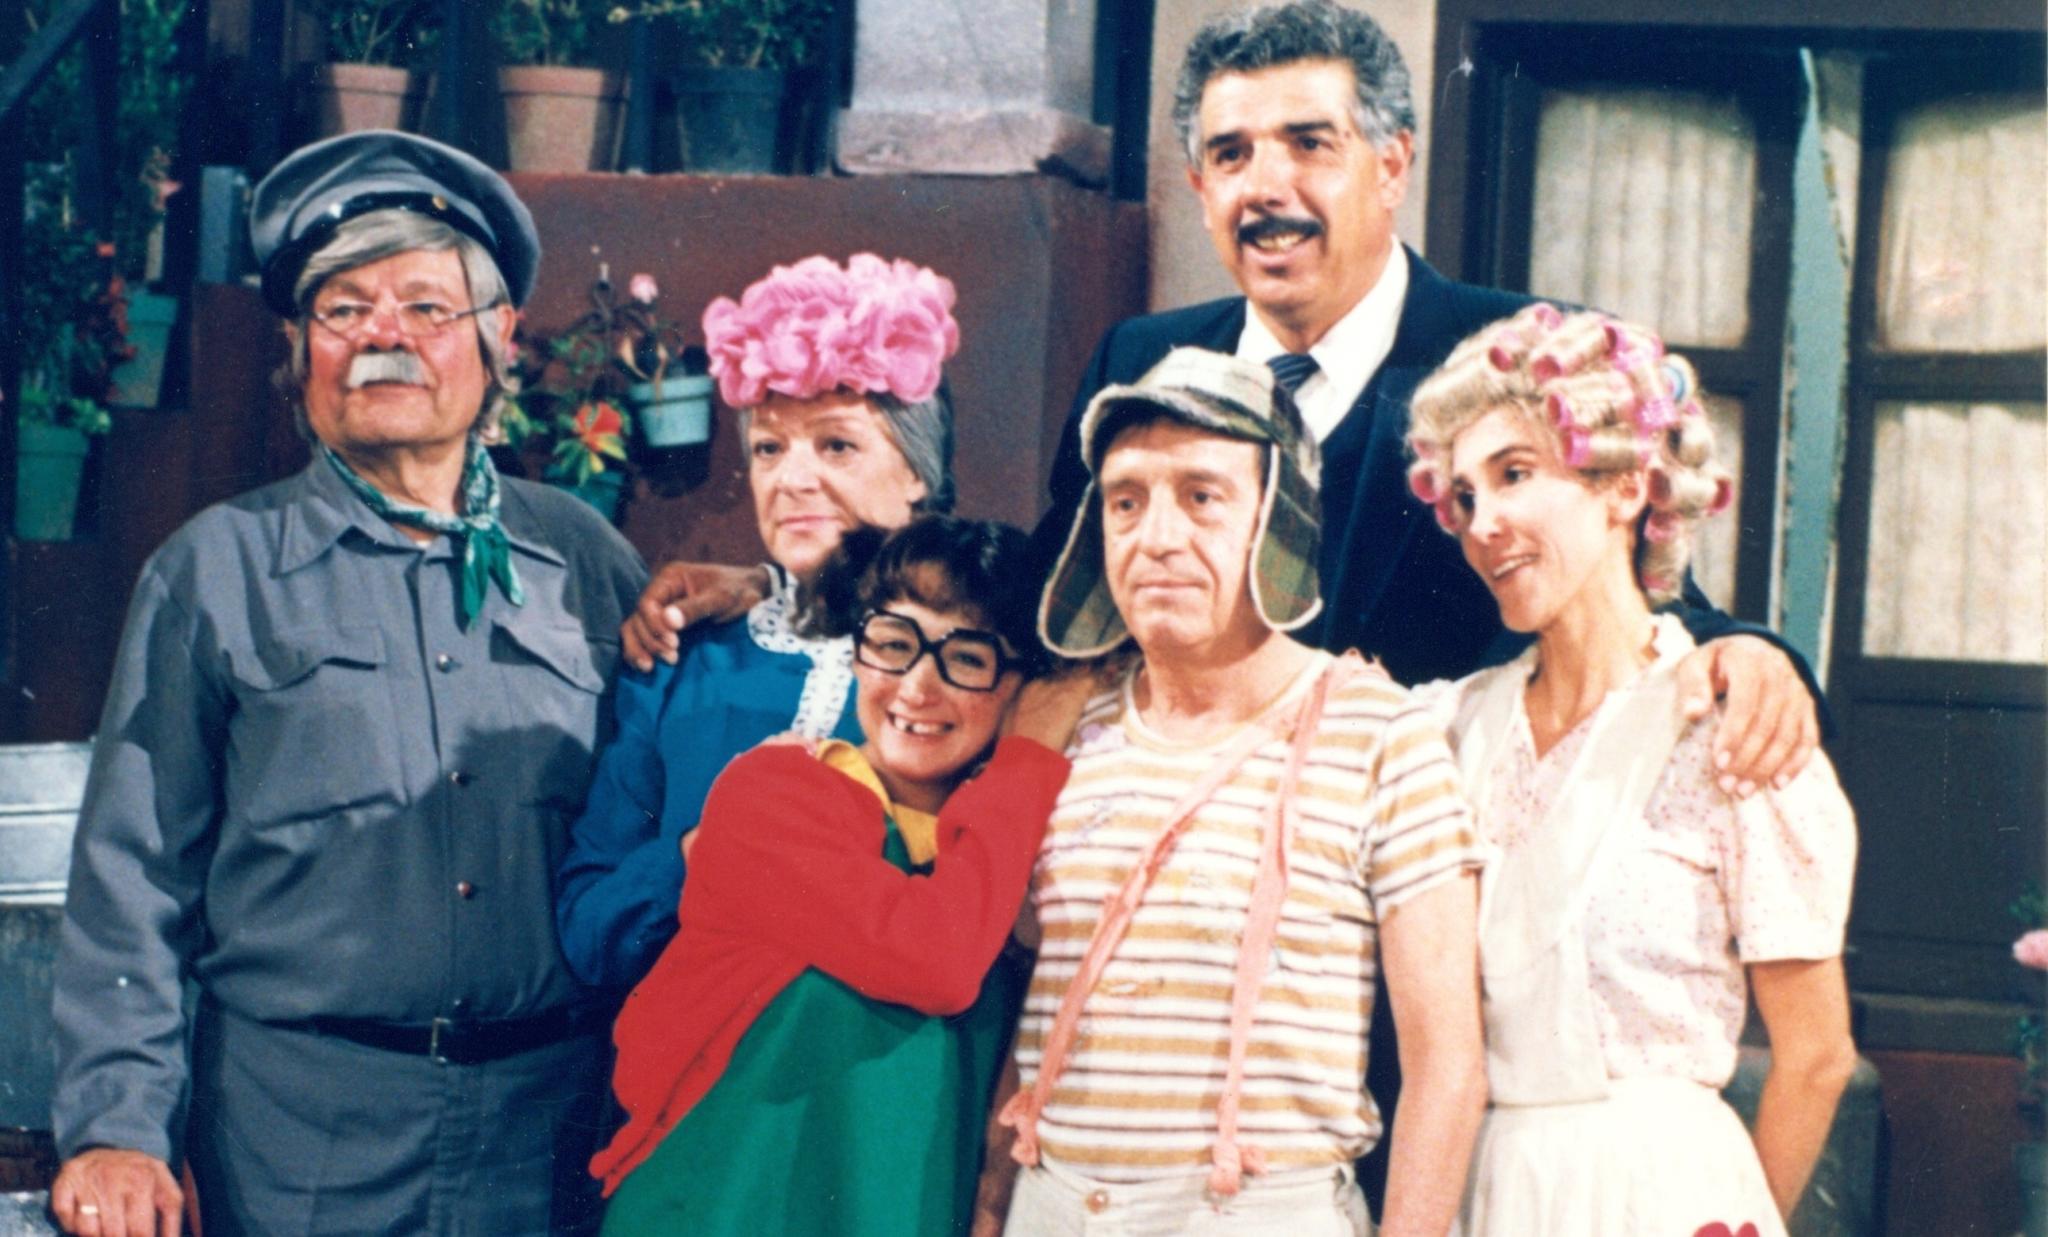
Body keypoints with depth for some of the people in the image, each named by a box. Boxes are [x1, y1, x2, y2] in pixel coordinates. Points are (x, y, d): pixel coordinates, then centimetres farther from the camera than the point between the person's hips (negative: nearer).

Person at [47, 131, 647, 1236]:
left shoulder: (587, 562, 8)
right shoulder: (215, 572, 3)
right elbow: (132, 877, 0)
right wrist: (116, 1127, -6)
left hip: (551, 1123, 2)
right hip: (300, 1132, -1)